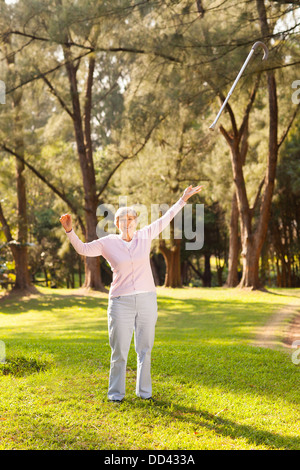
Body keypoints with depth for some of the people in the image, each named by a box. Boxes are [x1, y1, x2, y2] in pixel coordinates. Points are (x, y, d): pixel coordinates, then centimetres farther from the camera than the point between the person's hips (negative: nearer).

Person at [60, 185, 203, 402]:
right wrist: (70, 230, -16)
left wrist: (183, 199, 13)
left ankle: (144, 391, 21)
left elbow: (165, 219, 12)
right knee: (120, 351, 2)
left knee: (145, 349, 8)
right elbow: (83, 249, -2)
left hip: (147, 300, 2)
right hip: (121, 302, -2)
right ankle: (116, 393, 16)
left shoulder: (144, 236, 5)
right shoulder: (108, 243, 0)